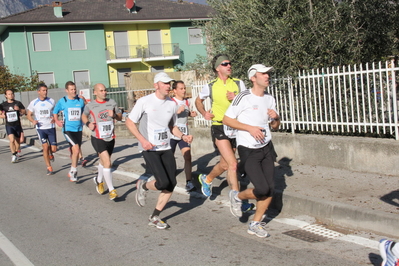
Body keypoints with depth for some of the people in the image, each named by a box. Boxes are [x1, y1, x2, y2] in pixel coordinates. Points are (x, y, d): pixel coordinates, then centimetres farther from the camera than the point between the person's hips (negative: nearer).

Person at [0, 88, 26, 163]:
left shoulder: (18, 103, 1)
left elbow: (24, 112, 5)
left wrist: (19, 109, -15)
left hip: (17, 125, 2)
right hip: (9, 125, -2)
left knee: (18, 141, 11)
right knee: (12, 140, -19)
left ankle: (16, 153, 34)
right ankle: (13, 155, -5)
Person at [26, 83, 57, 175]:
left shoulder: (51, 101, 0)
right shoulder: (33, 103, 0)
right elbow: (29, 115, 8)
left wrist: (54, 118, -12)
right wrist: (33, 121, -13)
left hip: (51, 127, 1)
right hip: (40, 128, -1)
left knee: (53, 149, -1)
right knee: (45, 147, -10)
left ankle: (51, 154, 38)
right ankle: (49, 168, 3)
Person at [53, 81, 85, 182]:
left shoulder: (81, 101, 4)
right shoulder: (62, 101, -2)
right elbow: (55, 112, 14)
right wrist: (57, 121, 3)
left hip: (78, 129, 4)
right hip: (68, 129, -4)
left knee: (75, 151, 12)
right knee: (76, 149, -21)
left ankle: (72, 173, 29)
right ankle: (73, 171, -6)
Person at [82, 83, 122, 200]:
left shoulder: (112, 102, 3)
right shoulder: (90, 105, -4)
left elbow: (120, 117, 10)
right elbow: (84, 116, 14)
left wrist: (114, 115, -11)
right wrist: (88, 123, -6)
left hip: (110, 138, 4)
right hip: (98, 139, -4)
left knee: (103, 162, 21)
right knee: (107, 163, -17)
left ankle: (98, 180, 48)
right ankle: (111, 190, -9)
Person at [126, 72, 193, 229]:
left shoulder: (172, 104, 8)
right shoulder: (144, 102, -8)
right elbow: (129, 122, -3)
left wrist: (182, 136, 0)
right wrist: (142, 140, -15)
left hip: (166, 149, 6)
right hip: (149, 149, -6)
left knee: (171, 184, -1)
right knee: (163, 182, -18)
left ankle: (154, 217, 17)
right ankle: (143, 186, 18)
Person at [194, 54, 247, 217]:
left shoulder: (238, 84, 4)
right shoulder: (211, 87, 1)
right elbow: (198, 101, 18)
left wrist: (236, 98, -16)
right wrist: (204, 113, 0)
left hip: (235, 127, 3)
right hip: (219, 128, -3)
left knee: (225, 164, 15)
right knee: (232, 164, -16)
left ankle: (207, 179, 45)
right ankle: (236, 202, -10)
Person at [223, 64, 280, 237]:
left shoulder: (270, 99, 10)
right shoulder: (244, 97, -11)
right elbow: (226, 120, -10)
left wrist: (276, 118, -4)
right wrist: (250, 128, -18)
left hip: (266, 148, 7)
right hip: (248, 150, -6)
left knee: (270, 189, 1)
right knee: (262, 189, -13)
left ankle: (255, 225, 18)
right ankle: (237, 197, 18)